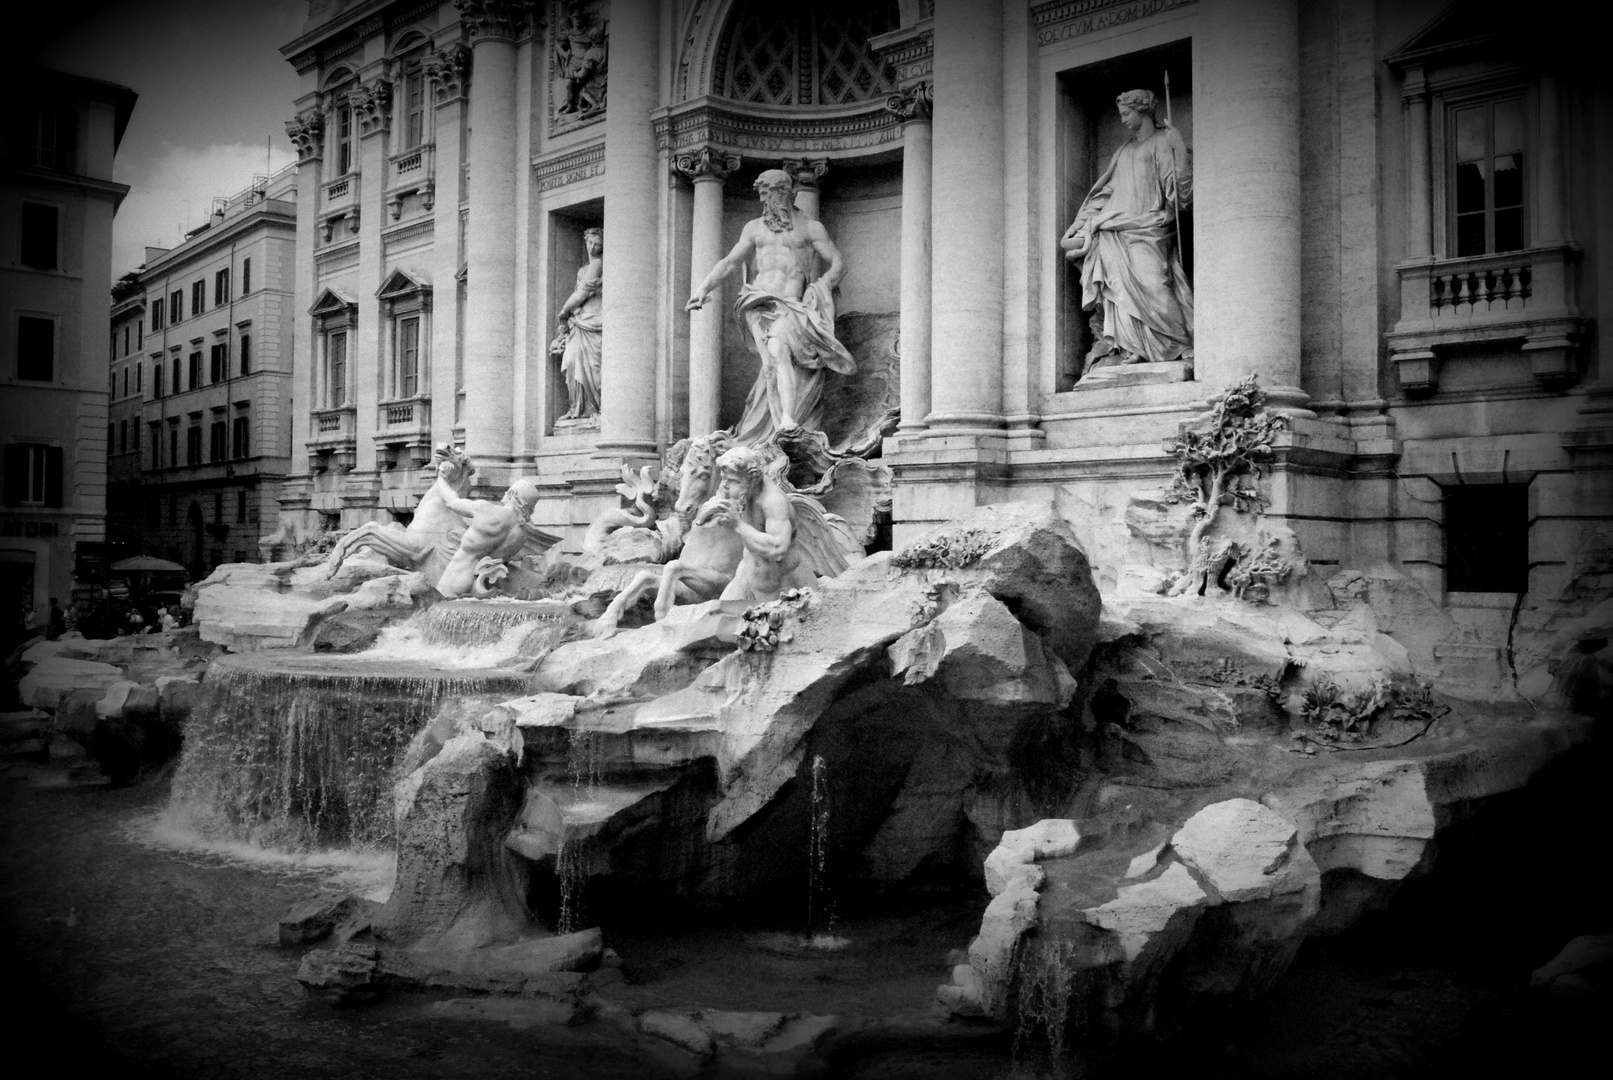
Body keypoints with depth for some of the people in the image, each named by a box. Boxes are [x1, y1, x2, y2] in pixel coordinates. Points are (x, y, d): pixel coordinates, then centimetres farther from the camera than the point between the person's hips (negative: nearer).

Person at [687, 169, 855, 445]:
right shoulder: (755, 227, 23)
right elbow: (730, 262, 24)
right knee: (775, 360, -19)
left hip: (792, 305, -3)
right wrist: (703, 288, 12)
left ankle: (787, 421, -33)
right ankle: (786, 424, -23)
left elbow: (838, 264, 11)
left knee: (778, 350, -28)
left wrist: (820, 288, -6)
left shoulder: (811, 228, 13)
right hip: (760, 303, 3)